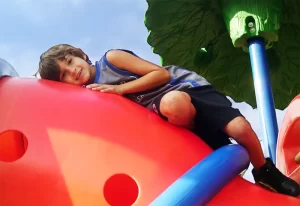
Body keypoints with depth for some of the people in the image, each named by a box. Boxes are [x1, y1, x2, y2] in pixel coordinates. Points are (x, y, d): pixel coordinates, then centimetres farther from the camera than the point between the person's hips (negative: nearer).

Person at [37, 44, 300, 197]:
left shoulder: (111, 58, -4)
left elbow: (162, 74, -8)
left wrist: (119, 89, -13)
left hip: (189, 87, -2)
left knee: (241, 129, -23)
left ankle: (266, 172, 10)